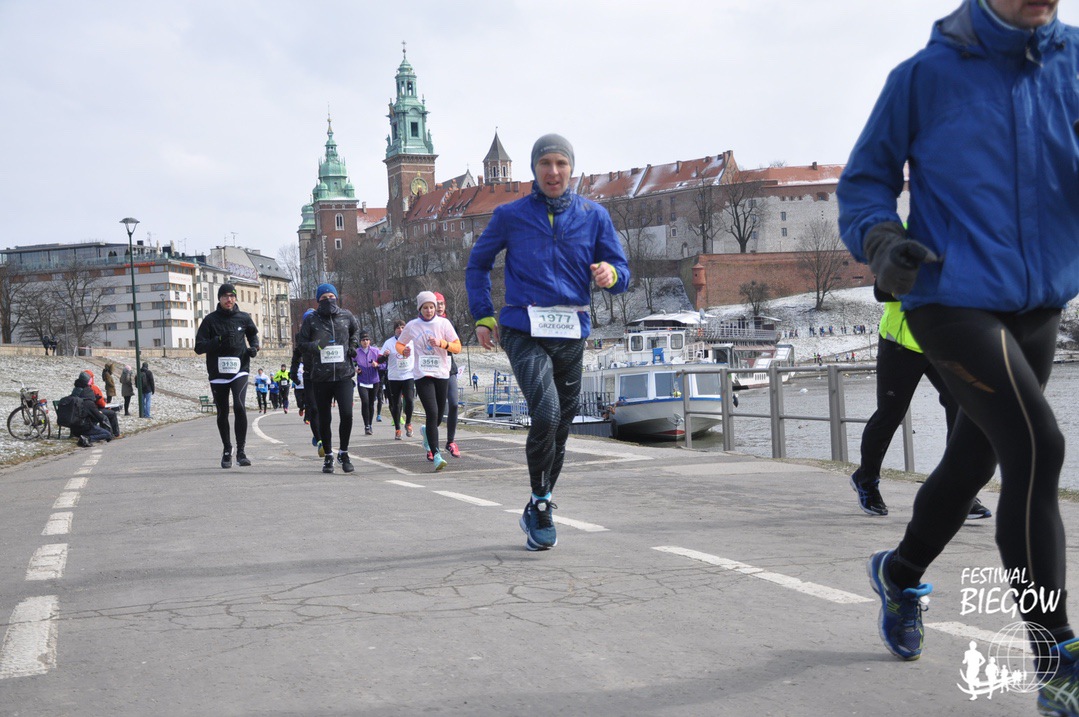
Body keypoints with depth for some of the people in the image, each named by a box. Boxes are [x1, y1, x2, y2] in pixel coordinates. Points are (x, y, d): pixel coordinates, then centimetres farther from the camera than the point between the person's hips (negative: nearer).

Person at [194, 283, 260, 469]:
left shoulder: (244, 318, 4)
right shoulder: (211, 320, -1)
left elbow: (253, 334, 25)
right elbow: (199, 347, -4)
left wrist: (254, 347, 5)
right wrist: (217, 341, -20)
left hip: (239, 371, 0)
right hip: (218, 373, 1)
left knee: (240, 407, -19)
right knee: (222, 414, 9)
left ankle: (241, 450, -13)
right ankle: (226, 450, 26)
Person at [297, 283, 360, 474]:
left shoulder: (346, 316, 6)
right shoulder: (311, 320, 1)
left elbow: (356, 329, 27)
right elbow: (301, 342, 5)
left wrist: (353, 345, 11)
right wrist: (315, 345, -15)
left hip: (344, 374, 0)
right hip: (320, 377, 0)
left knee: (347, 414, -13)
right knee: (324, 419, 7)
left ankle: (343, 453, 7)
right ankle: (328, 457, 22)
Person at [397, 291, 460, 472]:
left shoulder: (443, 323, 3)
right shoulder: (412, 326, 5)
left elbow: (457, 347, 0)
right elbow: (399, 344, 19)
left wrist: (441, 343, -17)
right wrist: (404, 350, -4)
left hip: (442, 374, 2)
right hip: (422, 375, -2)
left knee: (438, 416, 10)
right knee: (432, 413, -17)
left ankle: (426, 431, 46)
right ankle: (436, 455, -16)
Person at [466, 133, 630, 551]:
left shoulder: (594, 215, 8)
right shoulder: (510, 215, 4)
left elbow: (621, 272, 8)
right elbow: (478, 265, 15)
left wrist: (610, 274, -17)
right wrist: (483, 316, 5)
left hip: (572, 333, 3)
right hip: (524, 330, -3)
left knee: (561, 427, 10)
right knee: (546, 413, -23)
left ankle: (536, 513, 27)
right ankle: (541, 504, -4)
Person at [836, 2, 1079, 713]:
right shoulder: (928, 74, -6)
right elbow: (866, 178, 1)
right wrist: (880, 238, -18)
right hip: (954, 300, -5)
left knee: (975, 459, 17)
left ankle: (902, 572, 45)